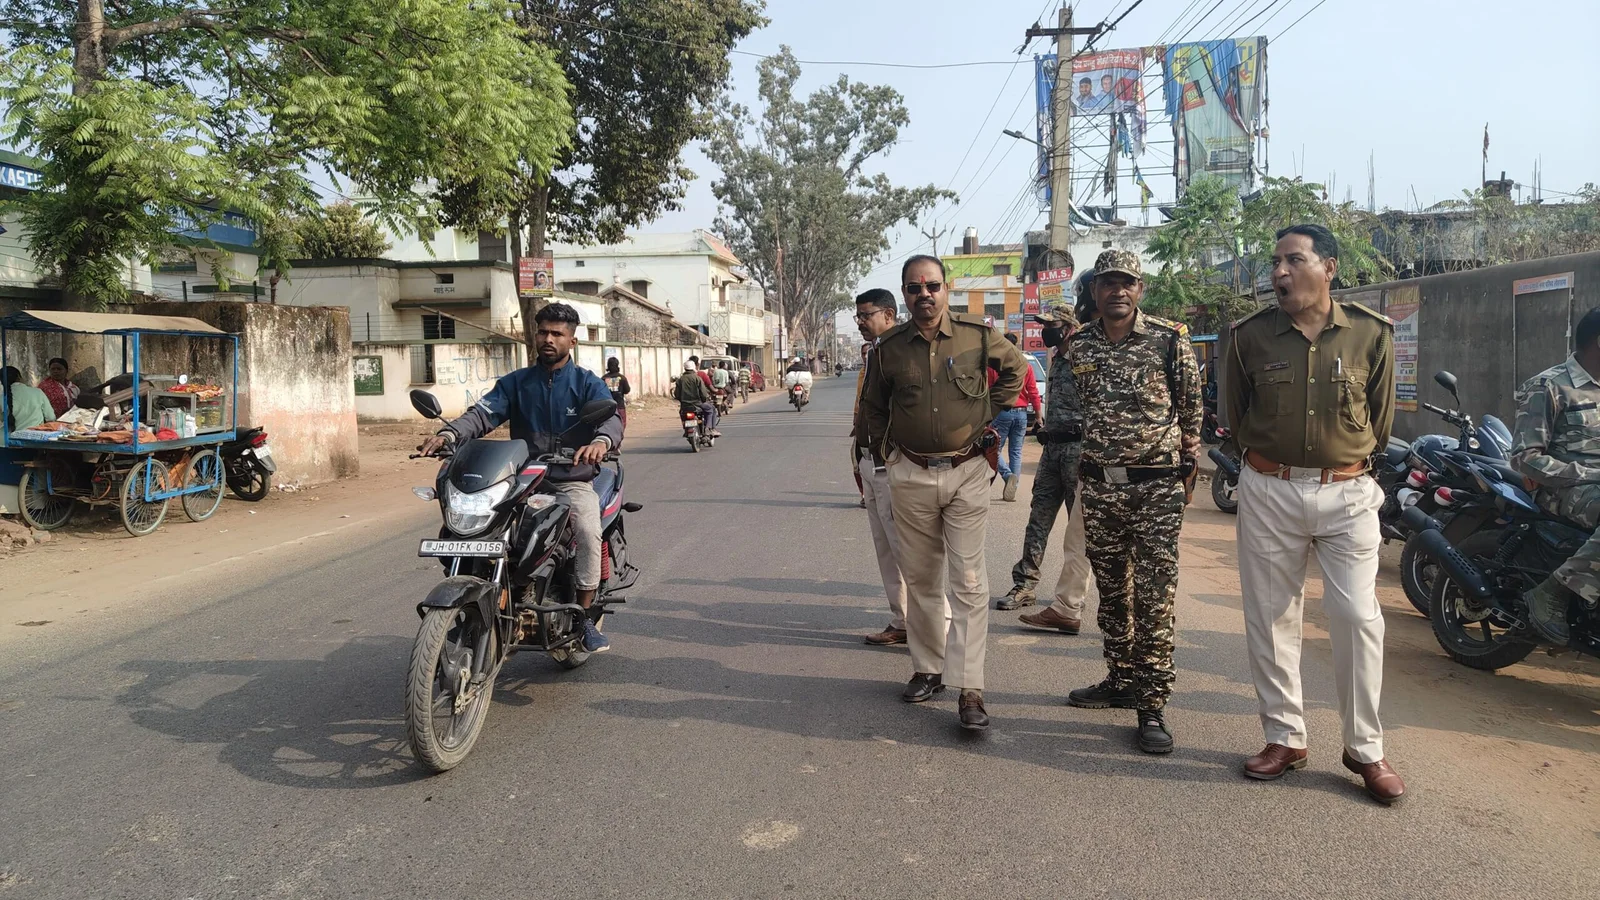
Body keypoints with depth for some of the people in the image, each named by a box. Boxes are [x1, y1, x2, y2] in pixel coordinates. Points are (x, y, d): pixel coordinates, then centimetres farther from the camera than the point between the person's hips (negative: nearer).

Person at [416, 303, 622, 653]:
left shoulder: (588, 383, 3)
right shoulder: (515, 382, 12)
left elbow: (611, 417, -15)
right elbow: (484, 412, -3)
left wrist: (602, 441, -40)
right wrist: (449, 433, -24)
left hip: (572, 480, -3)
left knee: (588, 530, -31)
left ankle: (584, 617, -14)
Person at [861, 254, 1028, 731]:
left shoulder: (979, 336, -2)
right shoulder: (889, 347, 2)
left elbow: (1015, 367, 17)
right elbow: (873, 406, 17)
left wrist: (991, 414, 8)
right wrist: (884, 455, 11)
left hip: (966, 472, -2)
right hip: (910, 475, 2)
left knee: (969, 581, -4)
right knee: (920, 578, 11)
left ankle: (970, 689, -2)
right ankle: (927, 669, 25)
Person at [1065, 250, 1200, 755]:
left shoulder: (1170, 339, -4)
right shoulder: (1079, 347, 7)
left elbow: (1191, 405, 3)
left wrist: (1187, 462, 5)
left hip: (1156, 487, -4)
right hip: (1099, 487, 4)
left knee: (1155, 599, -4)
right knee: (1111, 593, 14)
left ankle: (1152, 705, 2)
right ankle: (1121, 681, 29)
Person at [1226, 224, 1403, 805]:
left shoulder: (1371, 334, -1)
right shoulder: (1249, 335, 0)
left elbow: (1380, 419, 12)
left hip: (1346, 494, -1)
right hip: (1268, 491, 1)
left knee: (1357, 616, -3)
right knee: (1270, 617, 6)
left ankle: (1365, 747, 13)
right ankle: (1285, 737, 20)